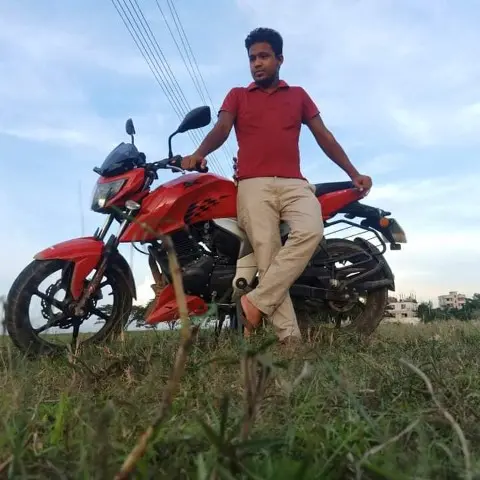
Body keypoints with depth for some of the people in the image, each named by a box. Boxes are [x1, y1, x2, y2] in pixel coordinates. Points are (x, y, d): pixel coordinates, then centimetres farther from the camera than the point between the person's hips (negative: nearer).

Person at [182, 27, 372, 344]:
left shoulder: (298, 95, 25)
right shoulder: (237, 96, 21)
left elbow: (324, 136, 20)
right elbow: (221, 129, 3)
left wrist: (353, 173, 9)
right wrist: (200, 153, -20)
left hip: (294, 183, 1)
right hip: (254, 185, -1)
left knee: (311, 231, -29)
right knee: (268, 256, -17)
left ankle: (257, 301, -25)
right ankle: (290, 336, -19)